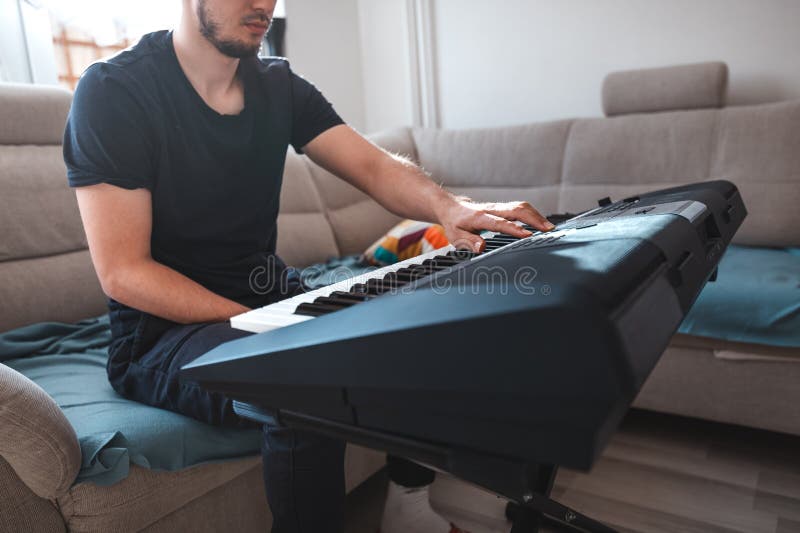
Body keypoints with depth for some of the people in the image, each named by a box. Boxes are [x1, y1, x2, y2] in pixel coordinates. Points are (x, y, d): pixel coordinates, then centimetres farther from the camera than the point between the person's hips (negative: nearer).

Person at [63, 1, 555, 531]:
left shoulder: (279, 85, 6)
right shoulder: (113, 91, -10)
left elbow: (376, 166, -4)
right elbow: (124, 274, -15)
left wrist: (447, 206, -26)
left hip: (271, 298, 6)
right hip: (165, 330, -5)